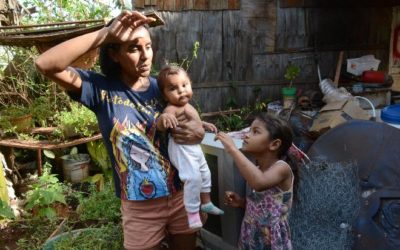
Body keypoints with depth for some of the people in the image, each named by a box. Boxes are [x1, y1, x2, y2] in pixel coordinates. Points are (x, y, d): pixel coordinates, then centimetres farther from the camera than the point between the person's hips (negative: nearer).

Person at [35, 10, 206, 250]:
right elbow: (46, 64, -24)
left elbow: (191, 124, 8)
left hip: (182, 196, 3)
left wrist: (198, 132, -17)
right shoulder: (102, 88, -10)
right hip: (140, 208, -2)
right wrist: (106, 33, -29)